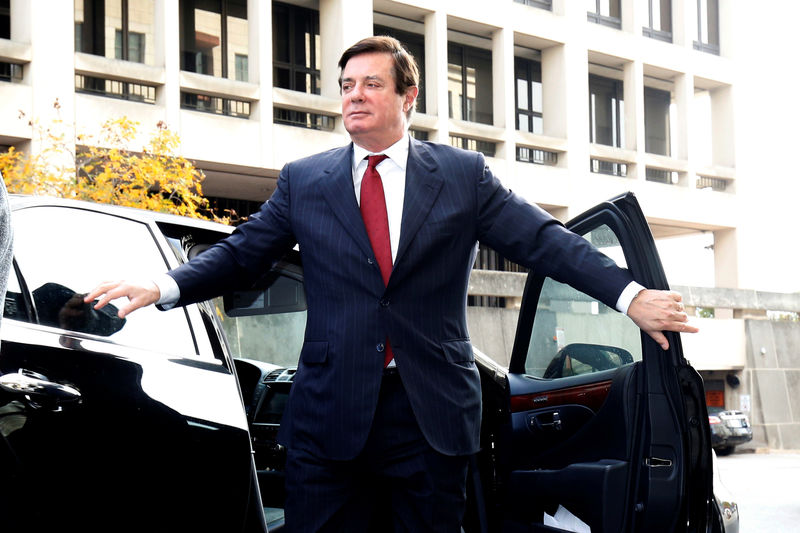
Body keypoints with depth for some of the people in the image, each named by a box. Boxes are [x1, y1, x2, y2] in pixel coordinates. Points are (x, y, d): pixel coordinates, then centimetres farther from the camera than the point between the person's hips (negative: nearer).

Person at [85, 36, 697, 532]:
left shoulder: (463, 174, 5)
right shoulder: (303, 180, 10)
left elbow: (544, 239, 0)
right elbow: (240, 253, 9)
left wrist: (630, 294, -11)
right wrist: (163, 287, -6)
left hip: (433, 413, -1)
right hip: (330, 416, 1)